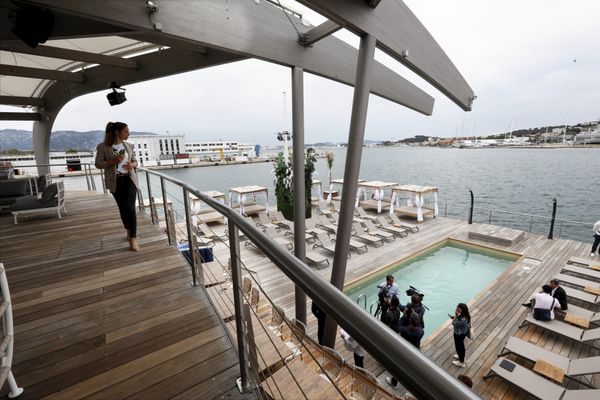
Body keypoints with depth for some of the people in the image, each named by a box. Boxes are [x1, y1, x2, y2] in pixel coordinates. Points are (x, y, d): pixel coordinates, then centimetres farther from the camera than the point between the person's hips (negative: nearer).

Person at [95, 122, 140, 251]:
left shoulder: (129, 146, 5)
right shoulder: (103, 146, -5)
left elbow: (135, 161, 13)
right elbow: (98, 164, -4)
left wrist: (132, 165, -10)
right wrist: (114, 161, -19)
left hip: (130, 179, 1)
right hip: (115, 181, -1)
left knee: (130, 208, -9)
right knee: (122, 208, 10)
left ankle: (133, 239, -10)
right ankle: (129, 231, 31)